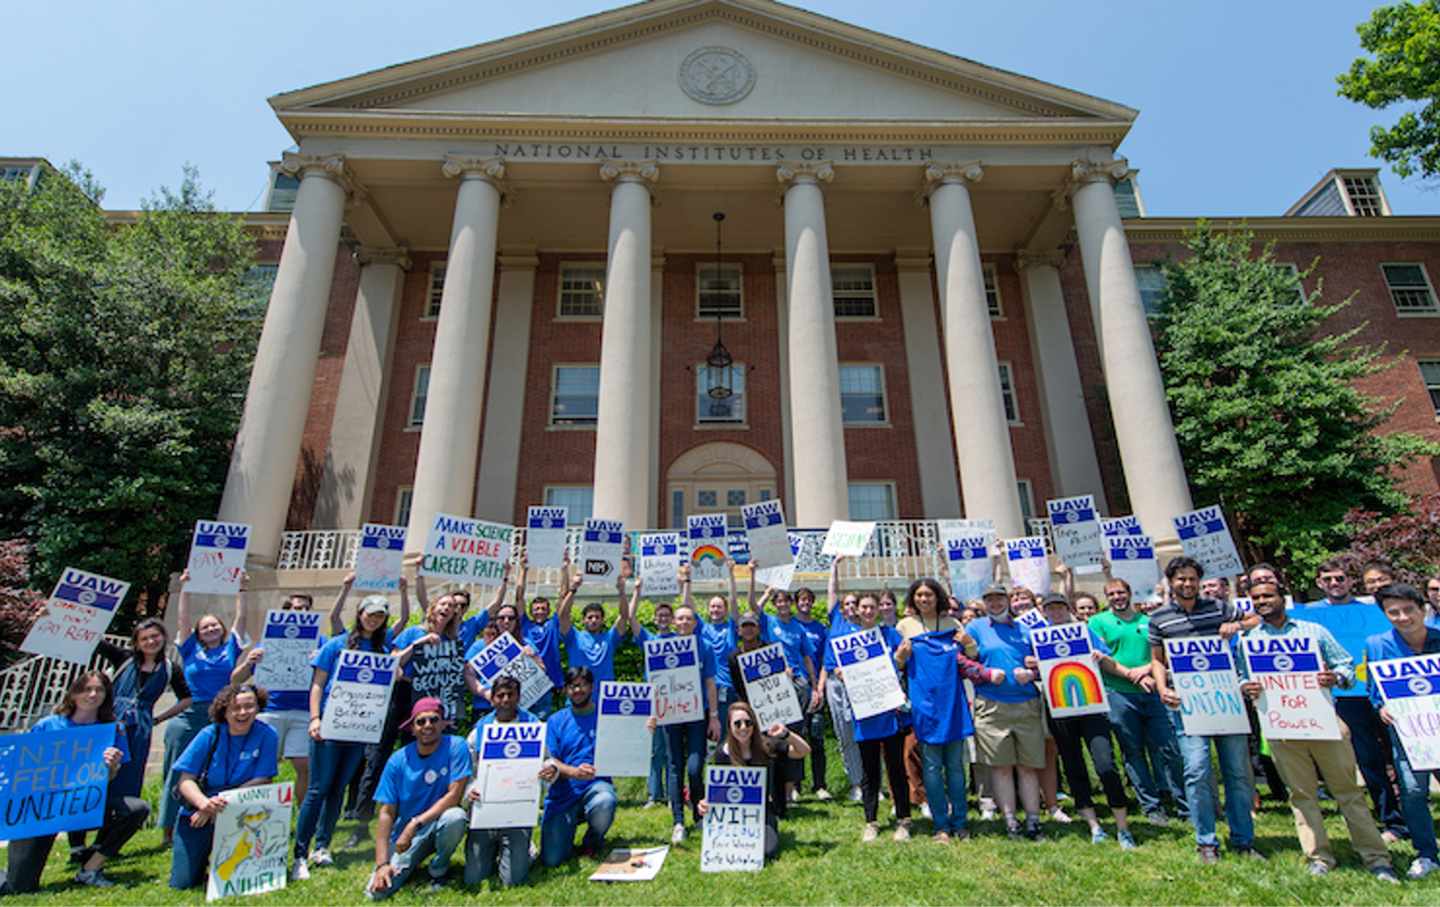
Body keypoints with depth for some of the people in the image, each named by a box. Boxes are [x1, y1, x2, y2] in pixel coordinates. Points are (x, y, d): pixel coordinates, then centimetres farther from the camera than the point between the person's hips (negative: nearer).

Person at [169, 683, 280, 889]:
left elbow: (261, 782, -14)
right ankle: (204, 856, 29)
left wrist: (221, 802, -25)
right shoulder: (209, 735, -8)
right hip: (197, 812, 1)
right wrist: (204, 802, -29)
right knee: (182, 883, -8)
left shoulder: (267, 735, -12)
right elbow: (186, 780, -9)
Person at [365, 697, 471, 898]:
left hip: (441, 823, -1)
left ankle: (438, 870, -2)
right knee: (377, 890, -17)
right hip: (406, 831, 1)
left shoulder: (456, 747, -16)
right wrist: (381, 863, -14)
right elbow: (387, 812, -8)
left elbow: (454, 795, -19)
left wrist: (415, 824, -23)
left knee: (455, 816, -34)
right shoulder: (398, 760, -9)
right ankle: (411, 863, 17)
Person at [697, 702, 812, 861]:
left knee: (768, 850, -25)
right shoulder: (722, 753, -7)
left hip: (764, 810, 0)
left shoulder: (766, 745, -8)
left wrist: (786, 734, -29)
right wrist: (707, 803, -23)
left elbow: (804, 751, -10)